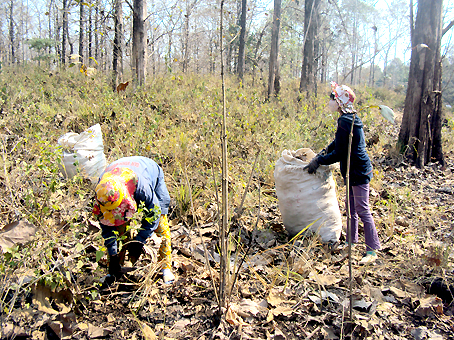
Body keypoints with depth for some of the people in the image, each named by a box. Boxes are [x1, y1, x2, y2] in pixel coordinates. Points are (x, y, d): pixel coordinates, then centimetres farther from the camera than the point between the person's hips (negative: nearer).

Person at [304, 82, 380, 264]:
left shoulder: (345, 123, -22)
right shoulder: (350, 119, 9)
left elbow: (339, 153, -21)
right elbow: (338, 142, 21)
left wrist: (318, 161, -13)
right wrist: (323, 152, 11)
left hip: (359, 172, -11)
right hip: (354, 171, 11)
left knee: (362, 211, -5)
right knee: (351, 208, 19)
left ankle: (372, 250, 4)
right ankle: (352, 242, 32)